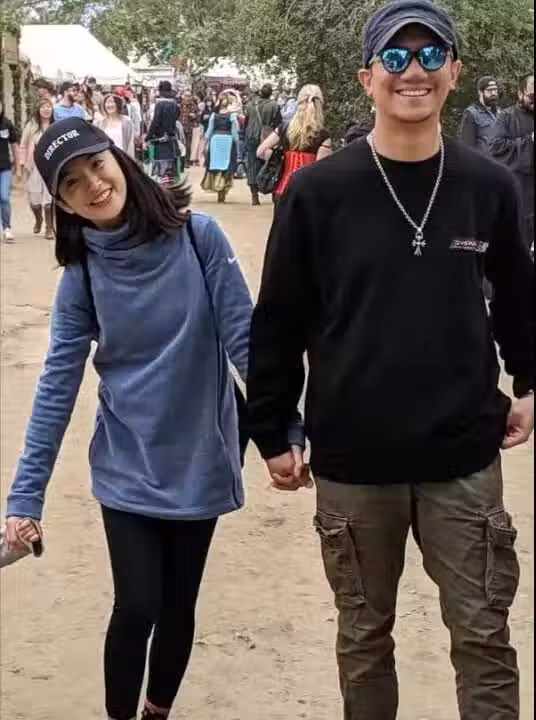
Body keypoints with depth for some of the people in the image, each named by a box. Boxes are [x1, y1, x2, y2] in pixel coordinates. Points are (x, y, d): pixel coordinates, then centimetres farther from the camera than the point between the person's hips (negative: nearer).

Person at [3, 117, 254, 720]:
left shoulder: (197, 237, -12)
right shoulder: (81, 276, -8)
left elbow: (244, 340, -11)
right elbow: (58, 385, -8)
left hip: (199, 462, 0)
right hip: (128, 470, 0)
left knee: (178, 607, 13)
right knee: (137, 608, -5)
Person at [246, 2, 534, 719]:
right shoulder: (318, 191, -7)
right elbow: (278, 322, -1)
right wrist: (272, 434, 1)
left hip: (464, 457, 1)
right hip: (353, 460, -1)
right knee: (364, 635, 15)